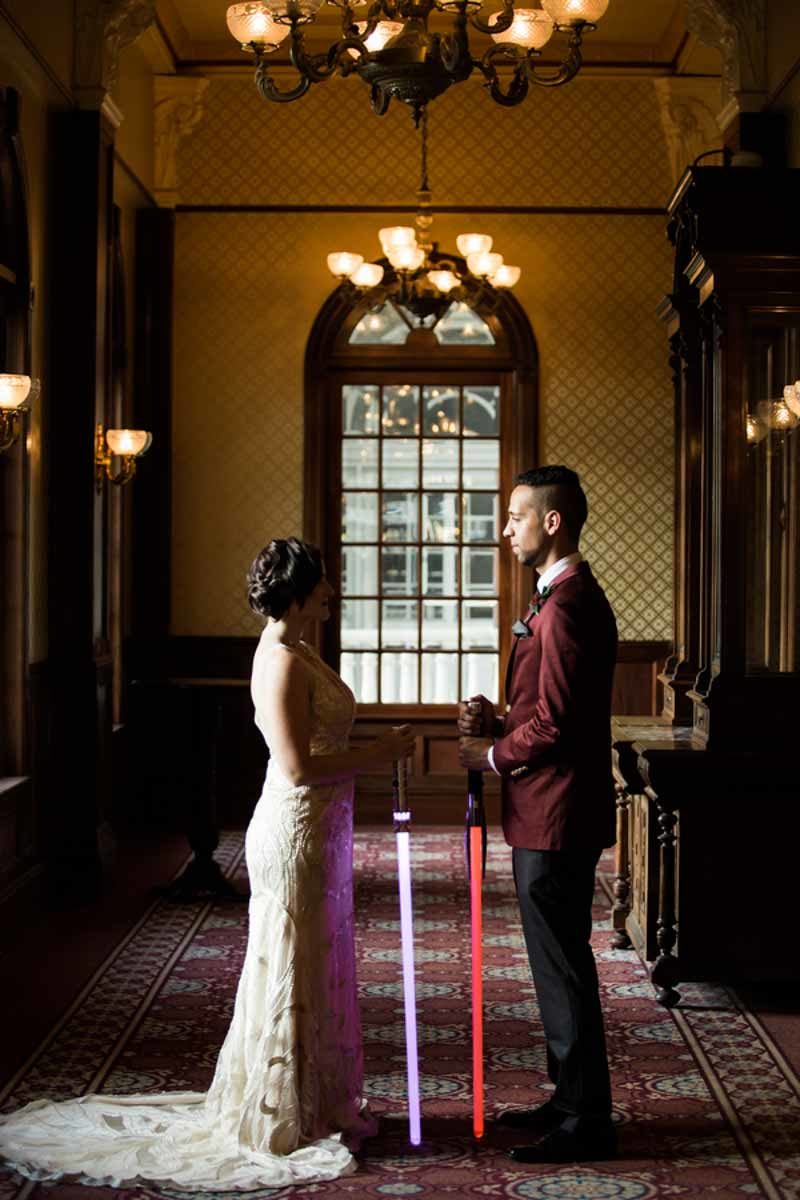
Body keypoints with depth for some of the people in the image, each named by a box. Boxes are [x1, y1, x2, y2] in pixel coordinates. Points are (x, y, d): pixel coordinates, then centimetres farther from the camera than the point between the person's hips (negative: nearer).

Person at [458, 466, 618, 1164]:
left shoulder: (566, 605, -19)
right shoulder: (567, 596, 16)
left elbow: (555, 721, -22)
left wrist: (493, 756, -8)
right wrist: (498, 724, 6)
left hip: (556, 816, -11)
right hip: (549, 815, 11)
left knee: (563, 968, -3)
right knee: (559, 964, 17)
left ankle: (587, 1125, 6)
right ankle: (573, 1100, 28)